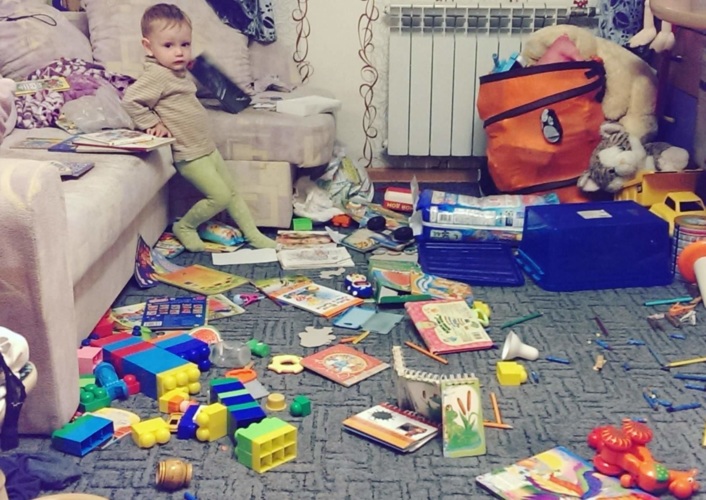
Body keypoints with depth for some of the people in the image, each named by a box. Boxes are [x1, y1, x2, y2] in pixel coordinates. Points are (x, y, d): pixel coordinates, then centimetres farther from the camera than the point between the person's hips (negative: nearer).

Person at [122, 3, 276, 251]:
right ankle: (185, 227, 13)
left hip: (207, 146, 10)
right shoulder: (156, 75, -20)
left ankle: (254, 235, 25)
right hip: (190, 154, -9)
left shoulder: (179, 71, 9)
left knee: (233, 191, 14)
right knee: (220, 197, -8)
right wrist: (153, 124, -20)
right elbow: (130, 101, -24)